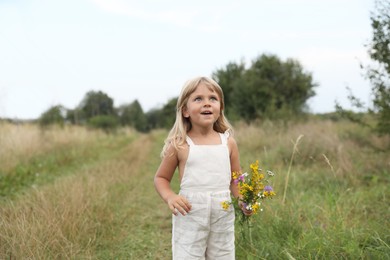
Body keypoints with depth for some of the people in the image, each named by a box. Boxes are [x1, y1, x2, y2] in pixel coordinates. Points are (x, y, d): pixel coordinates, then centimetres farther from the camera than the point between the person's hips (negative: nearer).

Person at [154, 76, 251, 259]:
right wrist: (170, 197, -15)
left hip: (223, 216, 3)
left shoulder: (229, 142, 2)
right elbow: (161, 178, 4)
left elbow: (235, 179, 11)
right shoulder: (179, 145, -5)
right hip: (189, 217, -3)